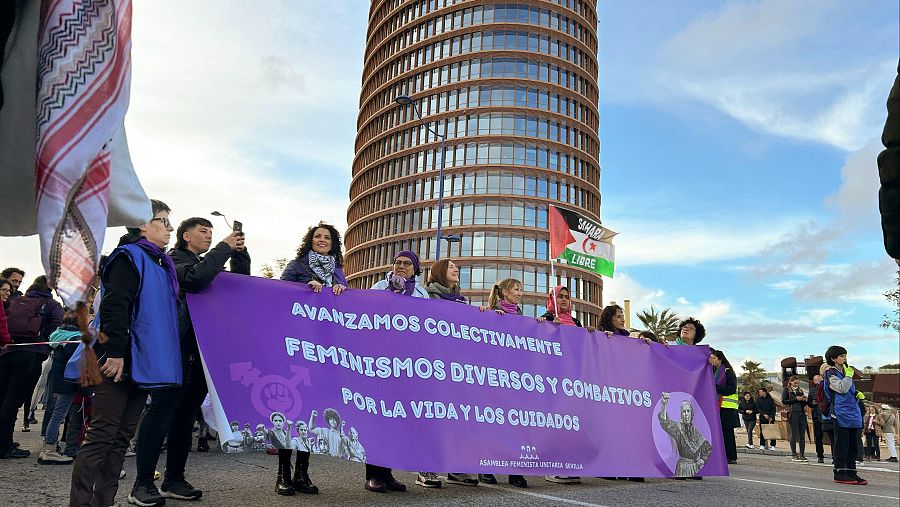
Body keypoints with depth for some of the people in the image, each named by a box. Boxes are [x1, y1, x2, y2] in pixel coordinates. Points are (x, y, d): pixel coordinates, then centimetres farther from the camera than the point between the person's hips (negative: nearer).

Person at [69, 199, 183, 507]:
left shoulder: (161, 263, 19)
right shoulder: (129, 257, -8)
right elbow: (113, 306, -18)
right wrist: (115, 353, -23)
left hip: (142, 363, 9)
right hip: (120, 362, -9)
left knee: (122, 435, 11)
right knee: (102, 434, -6)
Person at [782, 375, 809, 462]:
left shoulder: (800, 391, 20)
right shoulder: (786, 391, 5)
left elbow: (803, 404, 21)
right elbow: (783, 401, -7)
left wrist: (805, 400, 0)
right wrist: (796, 399, -10)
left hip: (802, 413, 5)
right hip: (793, 413, -5)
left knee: (802, 435, 3)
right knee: (794, 435, -3)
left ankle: (802, 455, 7)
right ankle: (794, 455, 3)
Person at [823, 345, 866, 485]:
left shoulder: (845, 372, 21)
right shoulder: (831, 373, -4)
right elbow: (842, 388, -17)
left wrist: (857, 394, 10)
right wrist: (849, 375, -7)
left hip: (853, 413, 8)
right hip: (841, 414, -8)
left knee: (852, 444, 8)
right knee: (841, 444, -7)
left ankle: (851, 473, 13)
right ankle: (840, 473, -4)